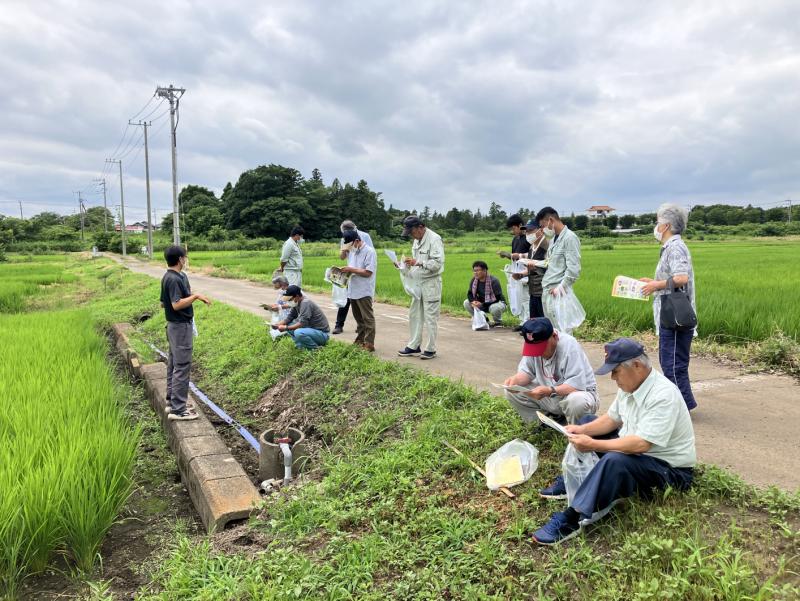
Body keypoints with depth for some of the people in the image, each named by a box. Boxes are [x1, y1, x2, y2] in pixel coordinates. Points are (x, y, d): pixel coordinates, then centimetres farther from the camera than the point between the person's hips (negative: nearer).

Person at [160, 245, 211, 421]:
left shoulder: (169, 277, 11)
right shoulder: (174, 279, -20)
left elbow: (163, 303, 18)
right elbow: (177, 304, -28)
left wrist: (190, 295, 23)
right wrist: (196, 296, -21)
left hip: (175, 325, 11)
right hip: (180, 326, -11)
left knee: (174, 364, 17)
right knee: (182, 366, -8)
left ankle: (172, 400, 27)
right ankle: (178, 409, -5)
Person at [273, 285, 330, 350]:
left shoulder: (305, 303, -23)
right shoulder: (296, 304, 4)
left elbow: (302, 324, -27)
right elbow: (289, 319, 9)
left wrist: (286, 328, -23)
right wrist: (278, 324, -8)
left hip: (322, 333, -9)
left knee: (298, 333, -33)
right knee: (289, 324, 5)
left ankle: (316, 348, -10)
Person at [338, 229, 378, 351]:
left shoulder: (370, 252, -13)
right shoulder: (352, 251, 13)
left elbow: (368, 272, -19)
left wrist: (351, 270, -18)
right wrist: (345, 270, 2)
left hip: (364, 291, -8)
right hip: (353, 290, 8)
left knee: (368, 318, -2)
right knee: (358, 318, 16)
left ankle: (369, 343, 1)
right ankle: (360, 340, 26)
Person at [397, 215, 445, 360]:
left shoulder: (434, 239, -14)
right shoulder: (417, 240, 14)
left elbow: (437, 263, -22)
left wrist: (417, 263, -24)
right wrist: (406, 265, 5)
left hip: (431, 283, -9)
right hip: (417, 283, 9)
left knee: (430, 317, -2)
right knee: (414, 315, 12)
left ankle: (431, 349, 8)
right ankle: (413, 347, 22)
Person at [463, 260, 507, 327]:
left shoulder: (493, 281, -24)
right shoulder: (474, 280, -6)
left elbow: (497, 298, -26)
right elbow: (470, 293, 0)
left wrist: (482, 304, -32)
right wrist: (473, 301, -24)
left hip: (497, 303, -6)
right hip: (482, 304, 6)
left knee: (494, 308, -40)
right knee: (466, 303, -12)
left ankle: (498, 322, -5)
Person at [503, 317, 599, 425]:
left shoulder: (569, 346, -28)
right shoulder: (533, 345, -11)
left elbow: (577, 384, -32)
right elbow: (527, 371, -5)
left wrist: (550, 391, -45)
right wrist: (515, 380, -28)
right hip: (548, 394, 5)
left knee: (577, 402, -40)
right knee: (512, 392, -11)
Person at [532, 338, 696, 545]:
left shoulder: (663, 395, -29)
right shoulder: (630, 385, -2)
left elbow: (640, 444, -35)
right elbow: (612, 419, 9)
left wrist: (593, 445, -31)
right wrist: (583, 430, -9)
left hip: (668, 467, -10)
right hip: (635, 450, 10)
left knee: (615, 461, -37)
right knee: (588, 421, 10)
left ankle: (572, 519, -32)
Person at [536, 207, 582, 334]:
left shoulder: (570, 238, -9)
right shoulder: (553, 238, 19)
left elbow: (573, 269, -15)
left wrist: (560, 287, -17)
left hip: (559, 293, -9)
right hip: (547, 291, 9)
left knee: (562, 332, -9)